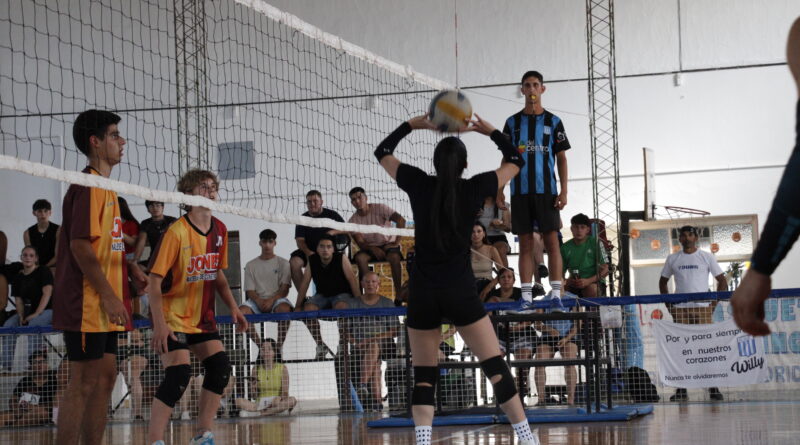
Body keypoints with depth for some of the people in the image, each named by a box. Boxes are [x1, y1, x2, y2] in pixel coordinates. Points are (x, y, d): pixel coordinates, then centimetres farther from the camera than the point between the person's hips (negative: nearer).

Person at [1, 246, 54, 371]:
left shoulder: (43, 271, -5)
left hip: (47, 309, -5)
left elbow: (47, 293, -14)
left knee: (34, 323, -37)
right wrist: (21, 316, -12)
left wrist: (36, 313, -22)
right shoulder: (17, 277, 11)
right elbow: (18, 300, 8)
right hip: (28, 311, 5)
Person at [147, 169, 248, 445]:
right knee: (179, 374, -18)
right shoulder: (177, 232, -17)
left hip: (203, 317, 7)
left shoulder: (219, 230, 4)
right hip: (173, 317, -7)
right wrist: (159, 324, -26)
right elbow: (155, 279, -19)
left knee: (220, 367, -2)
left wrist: (233, 307, 7)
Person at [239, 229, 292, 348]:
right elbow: (250, 291, 6)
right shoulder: (251, 265, 14)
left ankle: (279, 346, -29)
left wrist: (272, 300, -19)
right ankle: (261, 346, -21)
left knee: (285, 308, -39)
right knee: (241, 311, -31)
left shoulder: (283, 263, 10)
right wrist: (259, 301, -16)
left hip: (277, 299, -2)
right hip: (257, 300, 2)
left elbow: (285, 289, 0)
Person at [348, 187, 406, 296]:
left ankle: (398, 294, -31)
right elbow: (360, 243, -7)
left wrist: (396, 242, -22)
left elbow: (401, 220, -17)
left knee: (394, 257, -36)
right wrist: (373, 249, -29)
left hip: (388, 245, -2)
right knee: (359, 257, -31)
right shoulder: (352, 221, -1)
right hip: (369, 248, 3)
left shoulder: (380, 208, -9)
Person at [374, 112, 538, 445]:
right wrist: (491, 132, 20)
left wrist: (412, 124, 21)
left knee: (423, 376, 7)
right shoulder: (474, 189, -1)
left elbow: (382, 152, 18)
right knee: (496, 367, 3)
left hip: (421, 295, 1)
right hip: (460, 293, -1)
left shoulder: (418, 185, 1)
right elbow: (516, 161, 15)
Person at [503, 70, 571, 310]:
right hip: (520, 191, 1)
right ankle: (526, 297, 3)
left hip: (546, 190, -1)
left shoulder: (553, 121, 6)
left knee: (552, 241, -5)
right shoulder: (512, 122, 10)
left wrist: (564, 191, -4)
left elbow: (561, 158, 6)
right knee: (526, 244, 2)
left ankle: (556, 295, -4)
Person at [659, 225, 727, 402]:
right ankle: (681, 389, 2)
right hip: (680, 309, 2)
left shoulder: (706, 257, 6)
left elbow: (722, 281, 7)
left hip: (703, 308, -2)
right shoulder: (672, 259, 11)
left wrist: (714, 304, -2)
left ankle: (713, 388, -1)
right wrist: (669, 305, 8)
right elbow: (662, 282, 19)